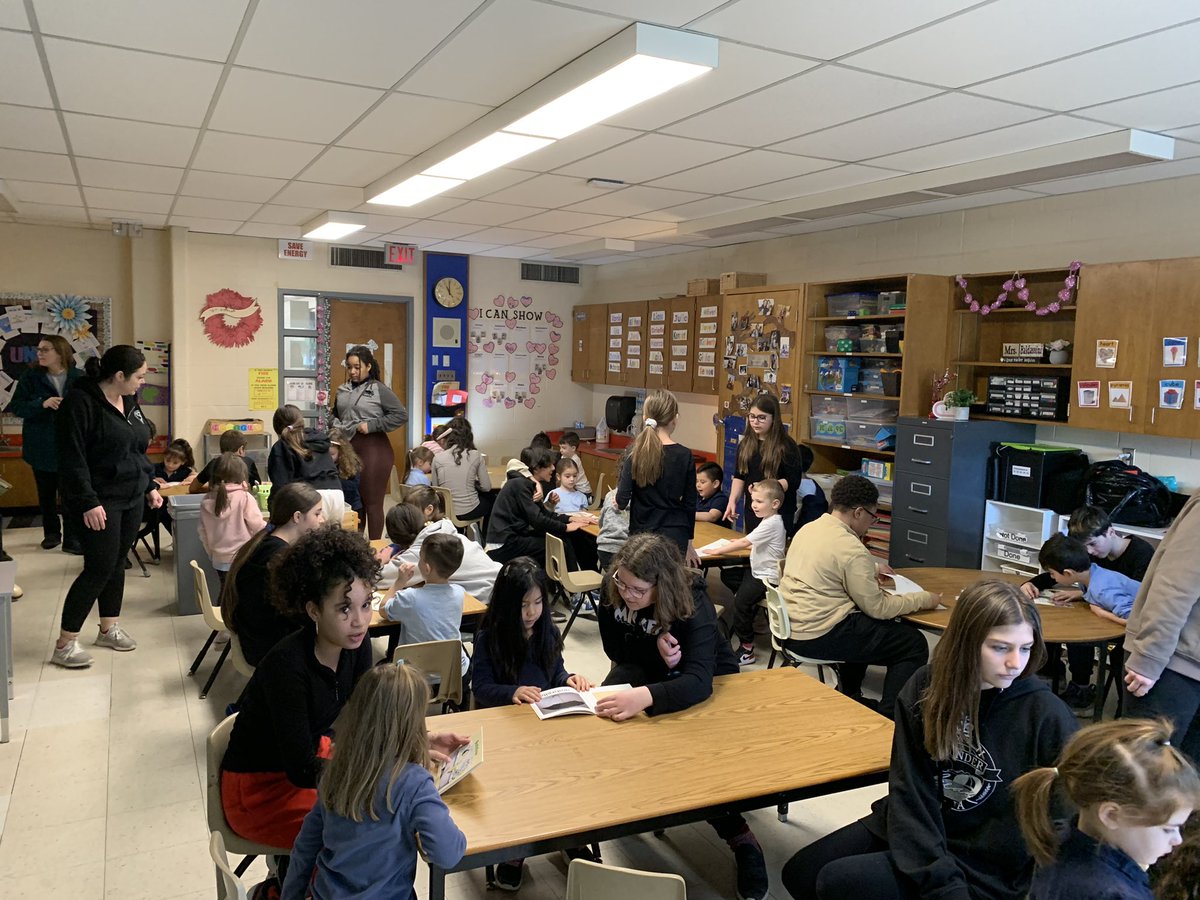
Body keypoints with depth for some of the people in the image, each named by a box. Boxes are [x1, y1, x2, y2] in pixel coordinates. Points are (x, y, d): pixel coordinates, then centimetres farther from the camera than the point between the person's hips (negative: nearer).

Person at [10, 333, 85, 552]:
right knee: (46, 492, 15)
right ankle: (51, 533, 31)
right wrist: (42, 404, -20)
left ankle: (71, 538, 6)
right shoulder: (30, 376, -3)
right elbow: (16, 407, -5)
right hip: (41, 446, 2)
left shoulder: (77, 378, -4)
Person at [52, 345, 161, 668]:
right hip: (99, 502, -8)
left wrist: (149, 486, 17)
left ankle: (109, 628, 27)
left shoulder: (129, 401, 10)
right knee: (100, 567, -7)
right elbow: (72, 458, -19)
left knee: (117, 563, 13)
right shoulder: (81, 402, -15)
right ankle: (64, 644, 4)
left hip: (131, 499, 8)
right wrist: (88, 502, -22)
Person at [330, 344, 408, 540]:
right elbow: (335, 415, 29)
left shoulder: (379, 389, -4)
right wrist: (336, 427, 7)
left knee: (372, 503, 0)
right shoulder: (342, 391, 13)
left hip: (373, 448, -6)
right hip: (348, 448, 6)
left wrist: (372, 425, -12)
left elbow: (401, 415, -9)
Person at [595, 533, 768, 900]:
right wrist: (654, 648, -35)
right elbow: (615, 649, -12)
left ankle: (740, 838, -10)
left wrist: (645, 696, -67)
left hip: (707, 684, -4)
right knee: (607, 712, -22)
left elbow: (698, 681, -47)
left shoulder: (693, 604, -35)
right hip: (647, 669, 5)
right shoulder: (613, 591, -21)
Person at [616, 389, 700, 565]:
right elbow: (690, 503, 2)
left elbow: (622, 500, -9)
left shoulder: (635, 454, -4)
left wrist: (619, 502, 15)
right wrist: (688, 542, 12)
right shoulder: (684, 455, -4)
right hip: (675, 536, 0)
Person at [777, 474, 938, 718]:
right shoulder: (851, 549, -19)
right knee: (914, 644, 0)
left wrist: (872, 569, 28)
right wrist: (925, 599, -1)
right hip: (818, 637, -9)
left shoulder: (808, 528, 7)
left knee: (869, 626, 34)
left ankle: (848, 697, 40)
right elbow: (878, 608, -13)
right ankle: (887, 719, 2)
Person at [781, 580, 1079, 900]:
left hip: (981, 865, -4)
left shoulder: (1045, 713, -18)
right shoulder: (925, 688, -9)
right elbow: (910, 791, -10)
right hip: (912, 828, 5)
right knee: (799, 873, 5)